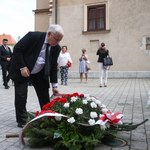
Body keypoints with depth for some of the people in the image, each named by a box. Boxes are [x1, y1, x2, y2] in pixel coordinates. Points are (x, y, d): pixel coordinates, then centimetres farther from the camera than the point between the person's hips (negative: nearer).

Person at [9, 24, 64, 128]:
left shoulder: (56, 48, -9)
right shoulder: (33, 36, -24)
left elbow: (53, 66, -4)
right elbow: (17, 49, -19)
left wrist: (54, 85, -6)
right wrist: (22, 67, -25)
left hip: (39, 73, 5)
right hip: (22, 70, -4)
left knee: (44, 96, 5)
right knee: (21, 96, -5)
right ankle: (22, 120, 11)